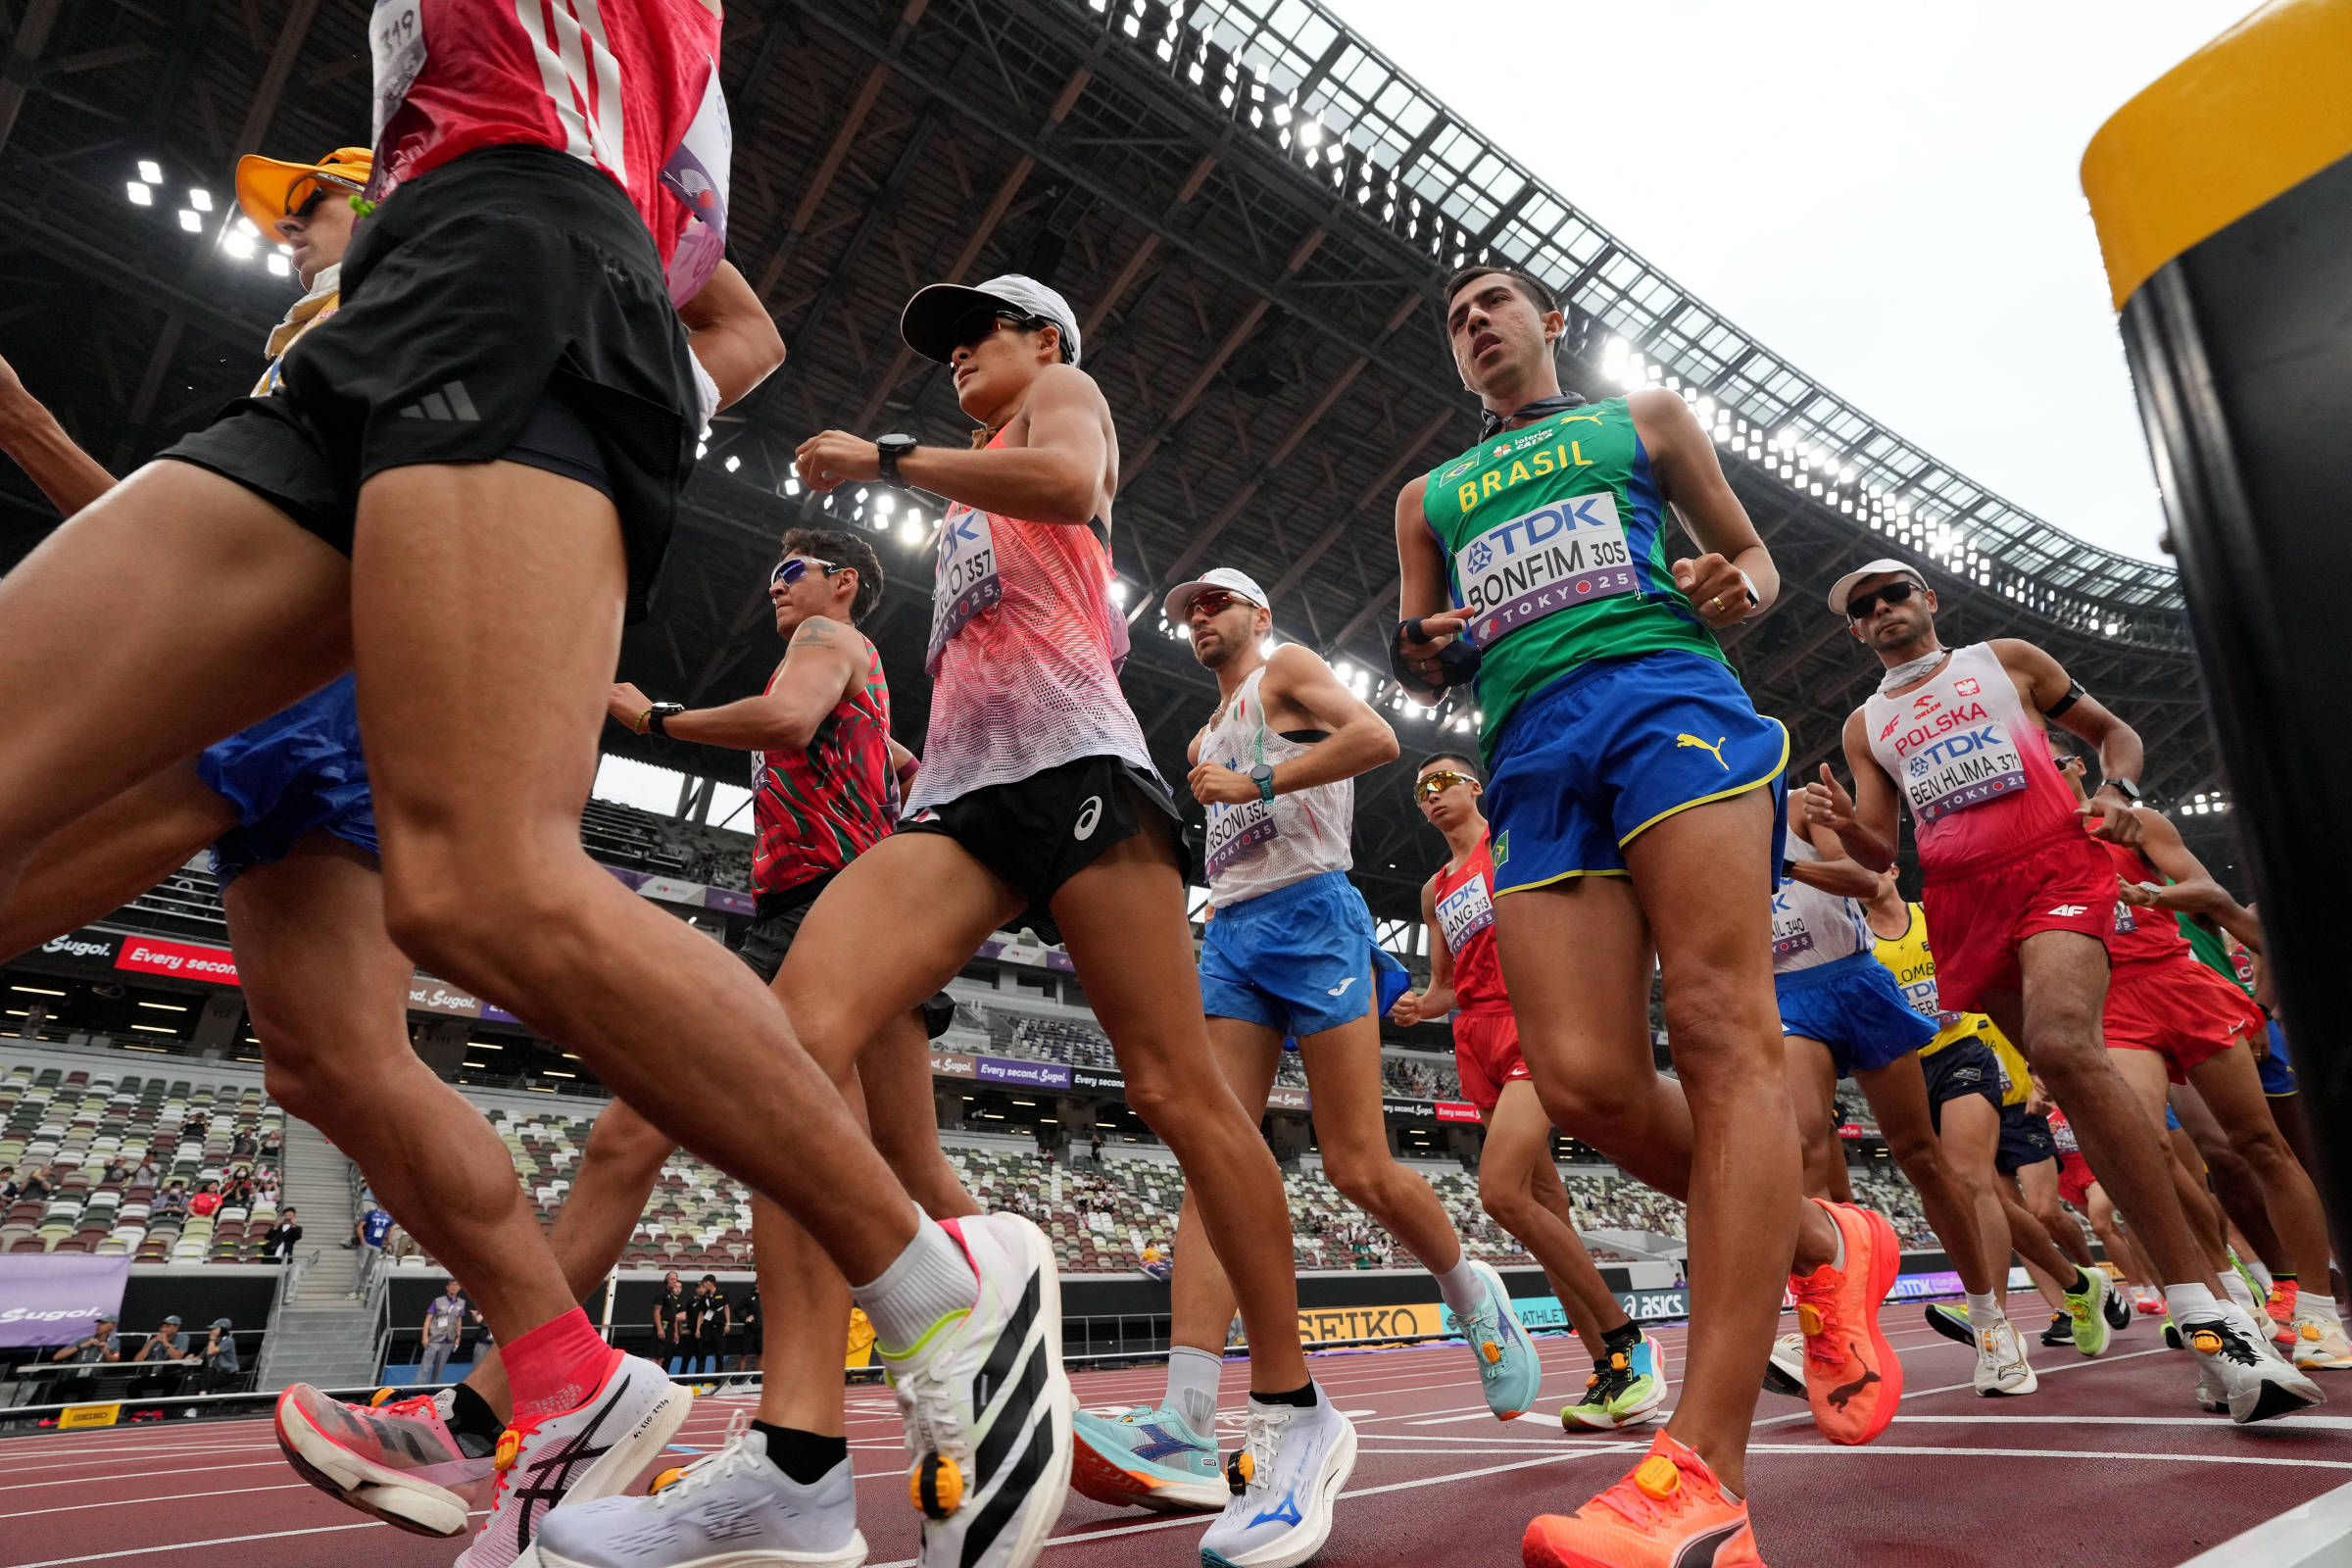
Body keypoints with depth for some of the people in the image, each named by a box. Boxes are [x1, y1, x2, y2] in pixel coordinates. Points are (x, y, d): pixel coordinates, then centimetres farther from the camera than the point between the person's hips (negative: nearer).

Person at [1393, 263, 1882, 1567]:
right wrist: (1418, 652, 0)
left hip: (1667, 694, -2)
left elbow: (1751, 554, 25)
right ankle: (1822, 1248, 12)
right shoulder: (1431, 495, 31)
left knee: (1720, 1032, -19)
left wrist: (1740, 587, -1)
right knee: (1583, 1082, -14)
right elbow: (1426, 670, 26)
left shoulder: (1643, 419, 25)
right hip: (1533, 752, 3)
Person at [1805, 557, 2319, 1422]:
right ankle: (2194, 1290, 14)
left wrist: (2118, 790, -1)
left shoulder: (2005, 660, 16)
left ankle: (2207, 1311, -25)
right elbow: (1879, 853, 14)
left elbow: (2112, 729, 21)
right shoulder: (1865, 725, 19)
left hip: (2053, 865, -3)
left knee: (2065, 1044, -28)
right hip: (1961, 900, 3)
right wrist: (1842, 825, -10)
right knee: (2071, 1082, 2)